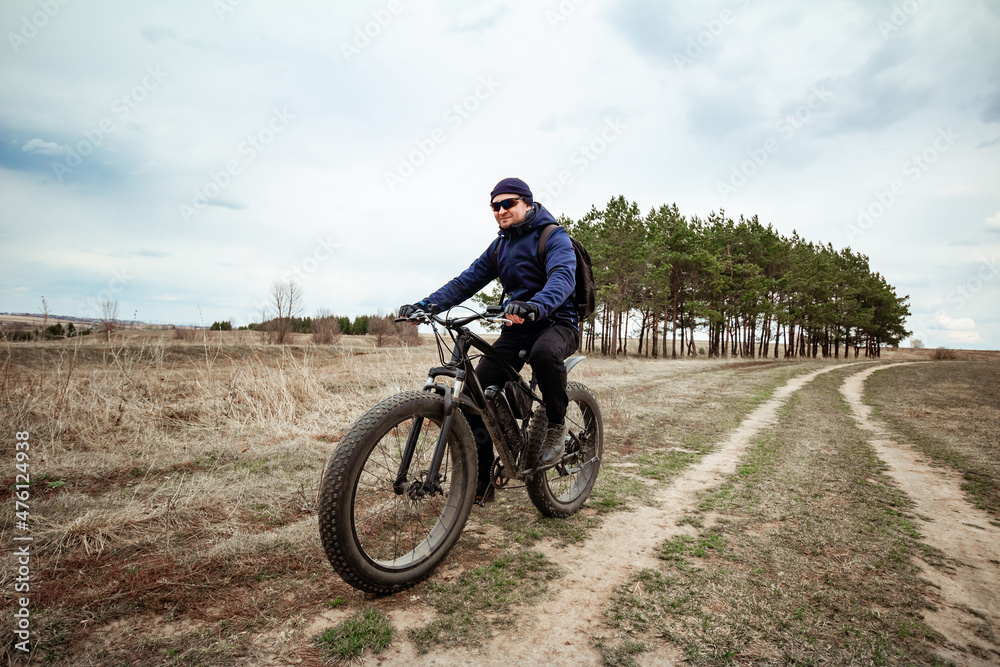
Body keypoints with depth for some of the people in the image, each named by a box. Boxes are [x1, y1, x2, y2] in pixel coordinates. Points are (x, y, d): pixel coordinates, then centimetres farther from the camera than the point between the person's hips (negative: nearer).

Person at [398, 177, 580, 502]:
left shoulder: (554, 236, -7)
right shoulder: (500, 246, 14)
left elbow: (563, 276, -27)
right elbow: (466, 282, 9)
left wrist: (536, 306, -49)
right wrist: (424, 305, -6)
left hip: (557, 321, -5)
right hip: (517, 327, 6)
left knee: (544, 353, -41)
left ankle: (557, 423, -12)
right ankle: (481, 480, 1)